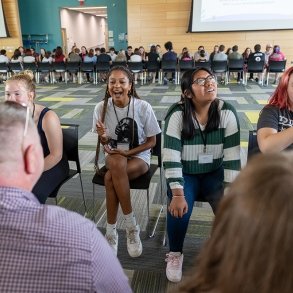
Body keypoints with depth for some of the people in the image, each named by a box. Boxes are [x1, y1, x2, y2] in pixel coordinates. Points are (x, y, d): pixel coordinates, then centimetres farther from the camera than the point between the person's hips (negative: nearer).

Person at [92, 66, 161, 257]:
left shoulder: (143, 107, -15)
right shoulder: (102, 108, -8)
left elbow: (151, 142, -6)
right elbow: (105, 142, 2)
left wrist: (128, 152, -18)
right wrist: (104, 137, -22)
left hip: (139, 157, -2)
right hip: (114, 155, 3)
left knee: (110, 178, -32)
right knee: (117, 164, -35)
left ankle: (111, 232, -12)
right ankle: (131, 225, -21)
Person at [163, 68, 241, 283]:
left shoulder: (227, 112, -12)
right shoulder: (177, 114, -17)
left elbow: (233, 157, -11)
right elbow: (171, 158, -20)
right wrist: (177, 194, -25)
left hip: (215, 173, 2)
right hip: (185, 174, -1)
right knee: (179, 209, -25)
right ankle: (175, 254, 8)